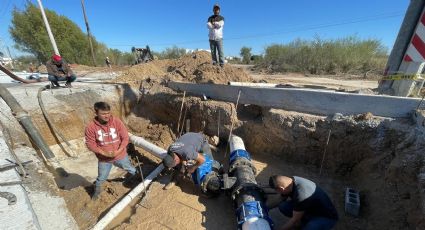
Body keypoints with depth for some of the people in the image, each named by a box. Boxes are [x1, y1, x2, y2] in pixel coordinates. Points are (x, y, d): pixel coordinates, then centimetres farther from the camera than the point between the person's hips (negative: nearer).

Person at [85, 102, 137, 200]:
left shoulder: (117, 122, -19)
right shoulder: (91, 127, -18)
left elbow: (125, 137, -14)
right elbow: (90, 144, -11)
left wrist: (118, 151, -22)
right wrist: (104, 153, -22)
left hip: (120, 155, 0)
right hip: (103, 158, 0)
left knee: (130, 169, 23)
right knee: (101, 178, 22)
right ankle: (97, 190, 54)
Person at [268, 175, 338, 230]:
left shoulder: (301, 195, -39)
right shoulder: (291, 180, -16)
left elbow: (295, 220, -24)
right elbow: (281, 199, 2)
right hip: (311, 208, 7)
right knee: (283, 206, -13)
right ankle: (303, 221, 10)